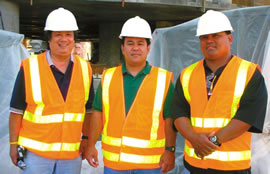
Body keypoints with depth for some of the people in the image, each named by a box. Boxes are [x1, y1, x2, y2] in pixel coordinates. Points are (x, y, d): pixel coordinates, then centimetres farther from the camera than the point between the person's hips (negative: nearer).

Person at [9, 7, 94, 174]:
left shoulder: (85, 69, 2)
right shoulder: (29, 68, -7)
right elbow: (16, 110, -3)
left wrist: (86, 139, 8)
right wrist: (14, 144, -3)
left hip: (72, 152, 3)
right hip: (36, 151, -2)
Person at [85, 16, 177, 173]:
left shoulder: (163, 79, 0)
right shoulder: (108, 77, 7)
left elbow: (170, 119, -1)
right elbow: (98, 113, 9)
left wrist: (170, 150, -6)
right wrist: (91, 145, 7)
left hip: (150, 161, -2)